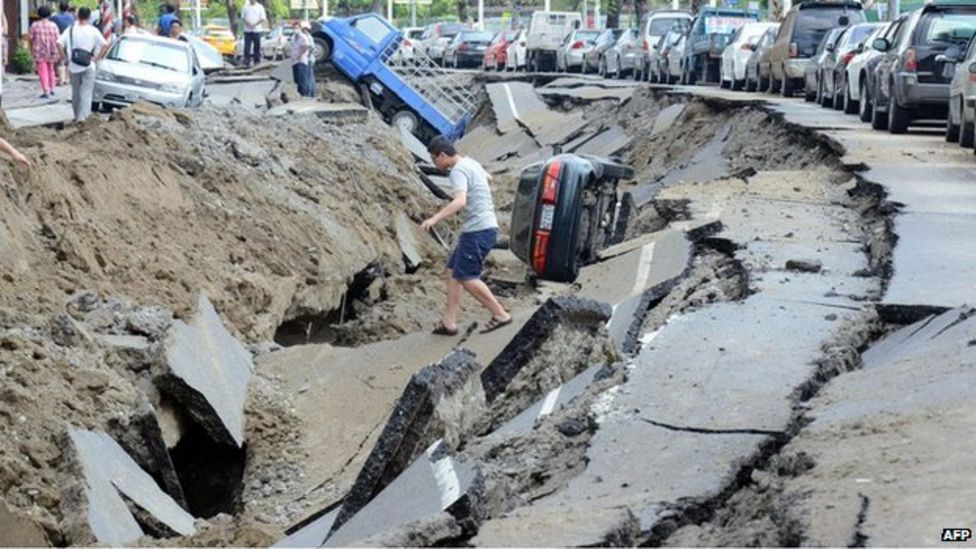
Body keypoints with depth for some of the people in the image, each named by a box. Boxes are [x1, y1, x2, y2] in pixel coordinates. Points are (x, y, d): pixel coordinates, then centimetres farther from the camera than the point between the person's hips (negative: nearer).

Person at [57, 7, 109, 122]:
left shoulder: (70, 30, 1)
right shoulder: (93, 31, -5)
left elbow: (59, 43, -9)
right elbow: (105, 44, -15)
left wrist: (66, 57, 0)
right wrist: (97, 58, -6)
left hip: (73, 66, 3)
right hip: (88, 66, -3)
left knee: (75, 92, 16)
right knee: (86, 93, -3)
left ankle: (77, 116, 27)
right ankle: (82, 116, -15)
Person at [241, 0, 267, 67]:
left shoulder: (260, 7, 3)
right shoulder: (246, 7, 9)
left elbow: (263, 18, -2)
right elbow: (243, 17, 10)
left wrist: (255, 24, -15)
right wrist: (246, 22, -11)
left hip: (256, 30, -1)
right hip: (247, 30, 1)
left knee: (257, 46, 3)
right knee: (247, 47, -3)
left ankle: (257, 61, 13)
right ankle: (246, 62, -3)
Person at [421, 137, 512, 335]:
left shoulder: (458, 171, -16)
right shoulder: (471, 163, 15)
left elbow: (460, 201, -33)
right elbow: (486, 176, 39)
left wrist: (435, 218, -43)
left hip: (478, 230, -11)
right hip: (485, 228, 11)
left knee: (466, 277, -10)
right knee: (453, 271, 11)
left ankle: (500, 315, -5)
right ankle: (449, 322, 9)